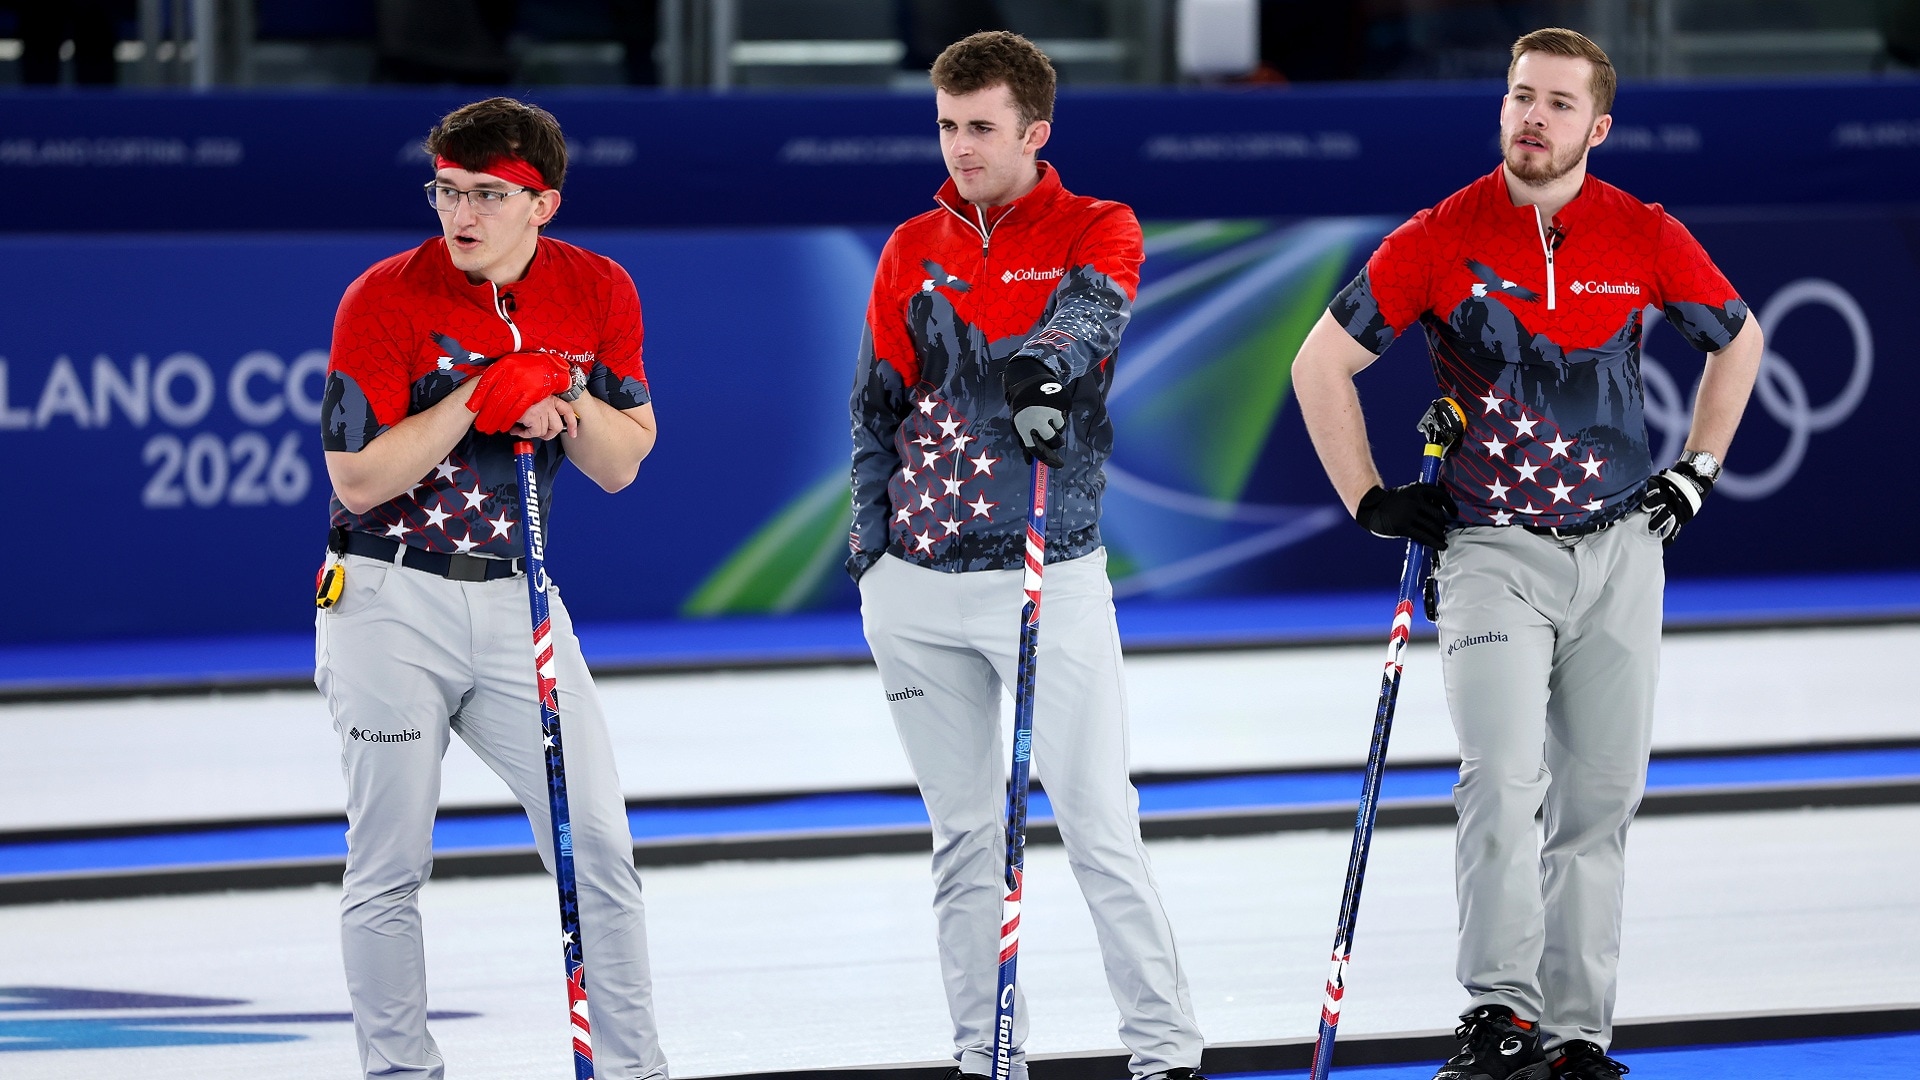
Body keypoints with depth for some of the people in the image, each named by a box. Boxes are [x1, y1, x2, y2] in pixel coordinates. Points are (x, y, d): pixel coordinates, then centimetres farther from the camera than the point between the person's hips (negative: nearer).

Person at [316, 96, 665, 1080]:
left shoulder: (597, 294, 0)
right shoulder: (386, 298, -12)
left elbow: (622, 465, 4)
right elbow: (358, 481, -15)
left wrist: (563, 399, -15)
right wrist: (478, 397, -22)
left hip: (516, 600, 3)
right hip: (391, 600, -3)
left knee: (598, 846, 0)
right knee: (391, 864, -1)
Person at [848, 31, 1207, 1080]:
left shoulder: (1098, 232, 0)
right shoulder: (912, 250, 10)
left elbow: (1092, 313, -22)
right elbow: (877, 406, 16)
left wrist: (1051, 360, -44)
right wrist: (872, 536, 6)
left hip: (1052, 572, -3)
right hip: (916, 587, 4)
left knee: (1100, 829, -8)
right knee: (964, 835, 8)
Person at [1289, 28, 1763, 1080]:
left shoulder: (1646, 239, -1)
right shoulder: (1440, 241, -6)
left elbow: (1737, 339, 18)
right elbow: (1321, 362, 3)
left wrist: (1697, 472, 12)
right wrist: (1370, 501, -1)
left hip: (1619, 553, 2)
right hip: (1492, 552, -2)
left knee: (1598, 799, 4)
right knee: (1501, 776, -19)